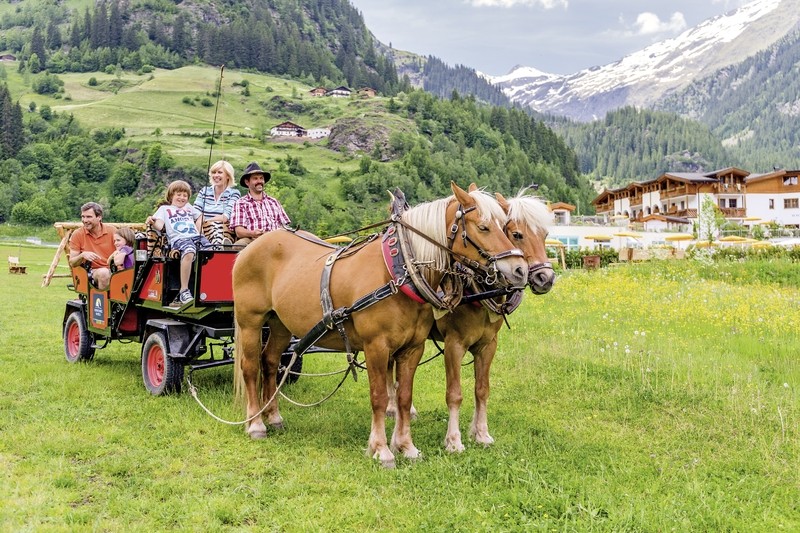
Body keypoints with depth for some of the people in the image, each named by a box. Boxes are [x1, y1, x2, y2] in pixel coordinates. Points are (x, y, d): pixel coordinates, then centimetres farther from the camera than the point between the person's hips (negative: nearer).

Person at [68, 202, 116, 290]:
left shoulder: (112, 231, 4)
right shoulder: (77, 234, 3)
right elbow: (71, 262, 4)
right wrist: (82, 255, -17)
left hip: (114, 270, 1)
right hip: (92, 272, -1)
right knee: (103, 273, -35)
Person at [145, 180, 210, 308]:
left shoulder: (189, 207, 36)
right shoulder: (164, 208, 24)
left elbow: (199, 219, 36)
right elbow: (159, 226, 8)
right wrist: (153, 222, -16)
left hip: (196, 236, 4)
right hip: (179, 239, -4)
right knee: (189, 252, -39)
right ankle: (184, 291, -36)